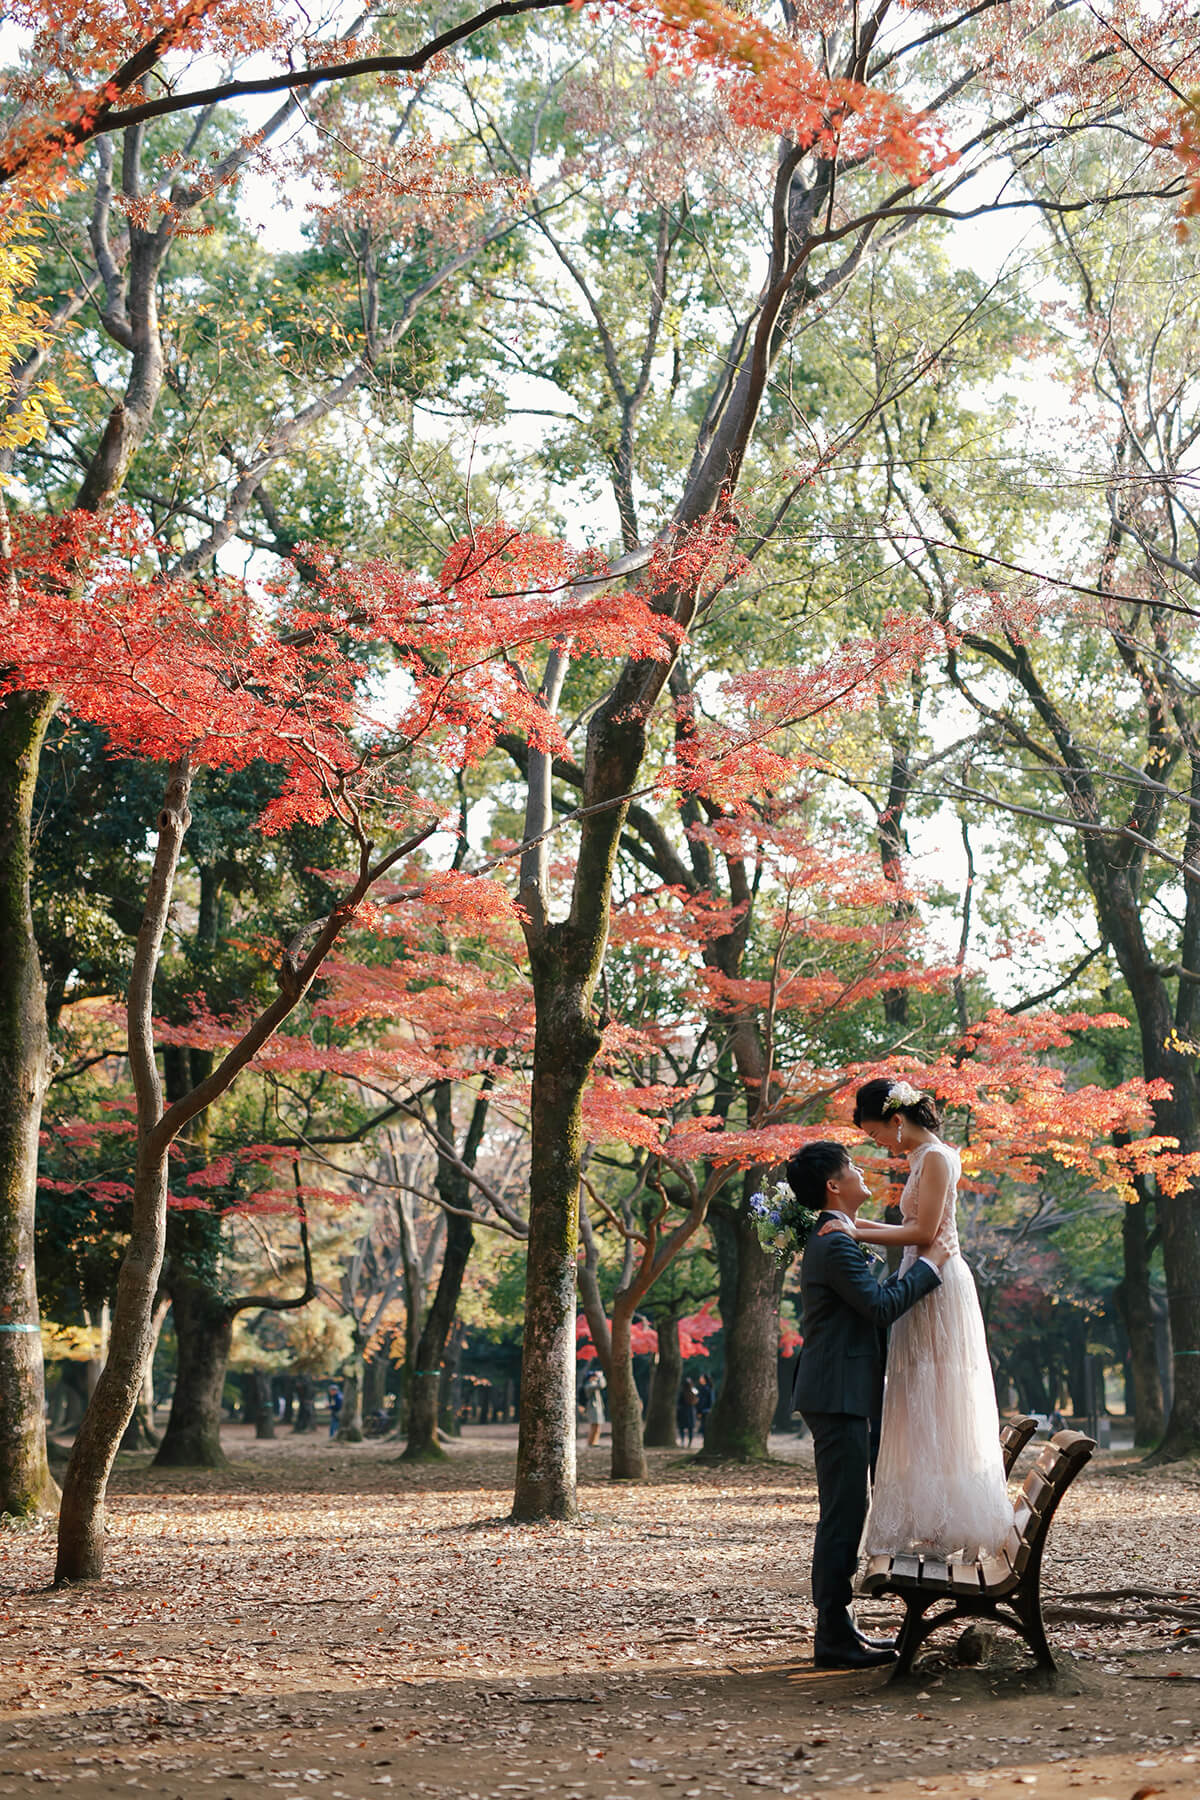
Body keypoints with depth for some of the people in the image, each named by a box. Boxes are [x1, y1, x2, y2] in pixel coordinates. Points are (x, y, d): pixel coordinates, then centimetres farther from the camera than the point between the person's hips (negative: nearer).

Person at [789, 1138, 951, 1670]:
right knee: (842, 1513, -8)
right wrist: (929, 1265, -12)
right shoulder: (836, 1243, -16)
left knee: (845, 1513, 14)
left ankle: (838, 1628, 21)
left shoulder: (832, 1239, 18)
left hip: (840, 1393, 11)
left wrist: (916, 1268, 16)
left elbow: (872, 1297, 22)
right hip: (838, 1394, -11)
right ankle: (833, 1637, -4)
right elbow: (880, 1306, -22)